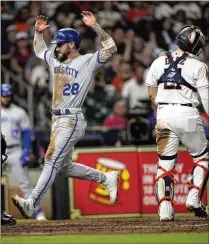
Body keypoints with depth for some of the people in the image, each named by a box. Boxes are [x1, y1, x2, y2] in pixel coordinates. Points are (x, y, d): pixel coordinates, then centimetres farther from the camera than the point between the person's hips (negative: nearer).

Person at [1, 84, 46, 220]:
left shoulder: (19, 113, 5)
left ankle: (38, 211, -6)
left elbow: (26, 134, 3)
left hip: (15, 152, -1)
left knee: (25, 182, -6)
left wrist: (26, 153, -8)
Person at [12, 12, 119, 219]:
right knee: (65, 167, 13)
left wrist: (95, 27, -24)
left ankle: (31, 203, -20)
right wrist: (38, 32, 17)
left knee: (52, 162, -14)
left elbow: (110, 49, -18)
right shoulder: (55, 60, 16)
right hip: (57, 120, 9)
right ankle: (106, 178, 25)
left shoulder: (87, 62, -6)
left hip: (72, 121, -9)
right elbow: (39, 50, 34)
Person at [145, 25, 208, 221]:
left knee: (165, 162, 6)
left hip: (164, 115, 3)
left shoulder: (159, 62, 9)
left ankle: (165, 208, -4)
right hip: (187, 114, -3)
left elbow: (152, 93, 15)